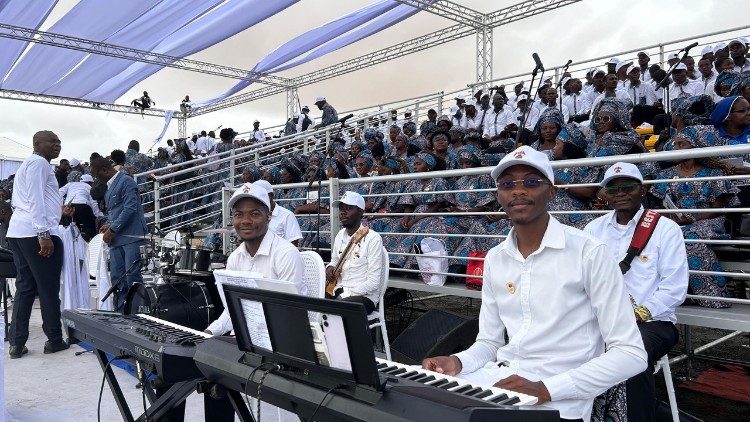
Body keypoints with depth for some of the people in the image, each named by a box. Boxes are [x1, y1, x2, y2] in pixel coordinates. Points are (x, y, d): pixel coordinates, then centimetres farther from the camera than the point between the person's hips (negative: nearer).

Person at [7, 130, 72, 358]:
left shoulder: (27, 164, 26)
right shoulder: (39, 162, -5)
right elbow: (35, 199, -16)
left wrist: (59, 211, 34)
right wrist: (44, 233, -21)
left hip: (18, 232, 10)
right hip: (36, 233, -10)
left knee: (25, 287, 10)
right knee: (49, 288, -1)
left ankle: (16, 344, 10)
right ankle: (54, 340, 7)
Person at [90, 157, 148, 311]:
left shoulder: (126, 182, -8)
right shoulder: (110, 186, 21)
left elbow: (130, 209, -16)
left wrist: (112, 229, -14)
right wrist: (109, 225, 10)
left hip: (130, 237, -9)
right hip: (116, 239, 9)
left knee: (132, 277, -9)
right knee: (117, 278, 8)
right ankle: (120, 311, 15)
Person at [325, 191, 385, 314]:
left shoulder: (373, 238, -12)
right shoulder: (340, 235, 10)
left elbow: (373, 282, -16)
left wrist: (345, 295, -19)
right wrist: (330, 268, 1)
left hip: (364, 296, -7)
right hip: (338, 292, 7)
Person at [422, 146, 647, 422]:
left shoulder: (588, 253, -10)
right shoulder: (494, 259, 7)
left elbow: (631, 354, -12)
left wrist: (545, 389, -21)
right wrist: (458, 362, -9)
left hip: (557, 398, -5)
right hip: (498, 378, 5)